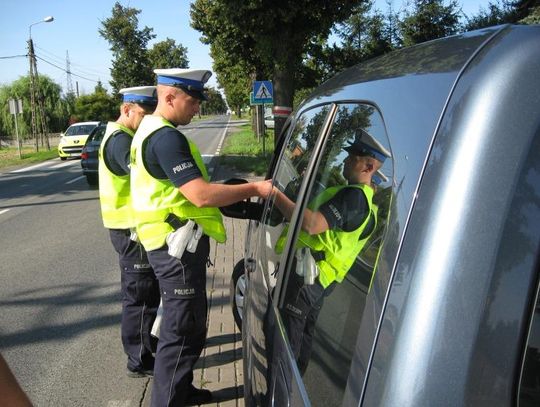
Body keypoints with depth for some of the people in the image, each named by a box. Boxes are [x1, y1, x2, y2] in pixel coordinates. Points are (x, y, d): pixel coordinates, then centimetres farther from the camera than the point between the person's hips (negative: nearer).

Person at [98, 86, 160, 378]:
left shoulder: (122, 137, 15)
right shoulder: (119, 140, -18)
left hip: (134, 228, 10)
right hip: (132, 231, -10)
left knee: (148, 292, 21)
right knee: (140, 297, -1)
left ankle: (152, 343, 36)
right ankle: (140, 362, 11)